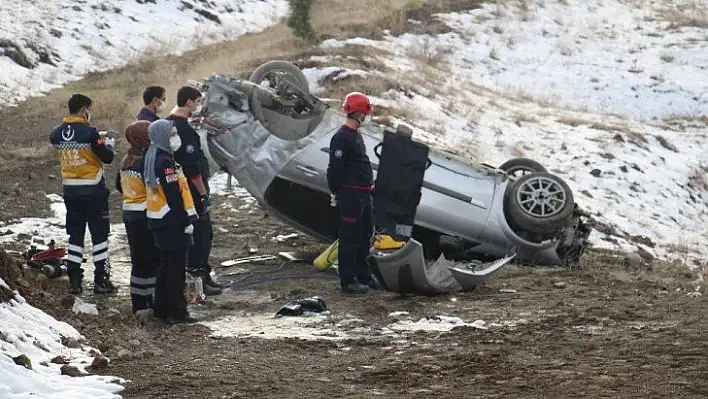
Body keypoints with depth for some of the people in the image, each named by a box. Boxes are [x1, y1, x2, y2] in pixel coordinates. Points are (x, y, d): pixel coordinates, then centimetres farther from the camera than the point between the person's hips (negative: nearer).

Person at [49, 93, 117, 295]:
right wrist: (110, 141, 7)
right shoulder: (89, 132, -18)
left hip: (70, 190, 5)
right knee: (99, 235, 5)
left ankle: (74, 280, 9)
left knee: (75, 235, 12)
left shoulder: (56, 133, -1)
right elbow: (107, 158, -12)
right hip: (93, 190, -5)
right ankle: (101, 280, 5)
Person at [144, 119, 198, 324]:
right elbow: (174, 196, -21)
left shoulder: (154, 159, 13)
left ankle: (161, 308, 22)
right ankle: (177, 311, -4)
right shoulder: (165, 162, -19)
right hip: (172, 221, -10)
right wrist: (186, 221, -17)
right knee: (177, 266, -6)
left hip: (160, 220, 10)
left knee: (166, 264, 17)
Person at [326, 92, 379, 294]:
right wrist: (335, 192, -14)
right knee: (350, 237, -5)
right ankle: (348, 280, -2)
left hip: (364, 194, 10)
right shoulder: (341, 138, -17)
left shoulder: (356, 135, 16)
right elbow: (335, 168, -18)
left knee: (365, 235, 16)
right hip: (350, 194, -10)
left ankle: (363, 276, 26)